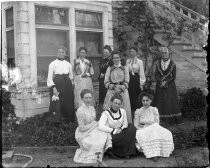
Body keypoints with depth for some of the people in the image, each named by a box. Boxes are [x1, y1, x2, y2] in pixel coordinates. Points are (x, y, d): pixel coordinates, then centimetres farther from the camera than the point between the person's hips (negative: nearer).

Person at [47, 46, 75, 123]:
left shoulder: (68, 64, 12)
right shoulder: (53, 64, 1)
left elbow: (71, 76, 19)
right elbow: (49, 77, -2)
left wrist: (71, 83, 3)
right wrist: (53, 87, -13)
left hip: (67, 87, 3)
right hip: (56, 85, -3)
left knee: (68, 104, 3)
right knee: (56, 104, -7)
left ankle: (68, 119, 13)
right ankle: (55, 121, 2)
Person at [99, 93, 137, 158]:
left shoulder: (123, 111, 8)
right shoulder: (106, 113, -9)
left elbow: (125, 124, 9)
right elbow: (101, 127, -24)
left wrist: (121, 129, -13)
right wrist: (114, 131, -24)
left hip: (121, 133, 6)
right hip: (111, 136, -6)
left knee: (131, 128, -22)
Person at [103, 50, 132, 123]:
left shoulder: (125, 68, 9)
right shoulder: (109, 69, 11)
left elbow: (126, 82, 3)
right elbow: (106, 82, 4)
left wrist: (121, 88, -13)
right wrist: (113, 86, -11)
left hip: (122, 91, 0)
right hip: (111, 91, 0)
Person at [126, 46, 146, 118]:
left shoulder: (139, 61, -1)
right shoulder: (127, 61, 11)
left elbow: (142, 73, -2)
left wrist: (141, 83, -6)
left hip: (136, 80, -4)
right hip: (129, 80, 4)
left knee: (136, 98, -4)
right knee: (130, 97, 2)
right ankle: (131, 113, 11)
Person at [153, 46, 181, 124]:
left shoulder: (172, 64, -1)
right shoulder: (158, 63, 8)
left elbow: (174, 77, -3)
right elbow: (156, 75, 3)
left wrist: (166, 82, -13)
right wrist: (161, 81, -13)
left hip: (170, 85, -2)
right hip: (160, 86, 2)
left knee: (170, 101, -5)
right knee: (160, 101, -2)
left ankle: (174, 118, -1)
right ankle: (160, 119, 2)